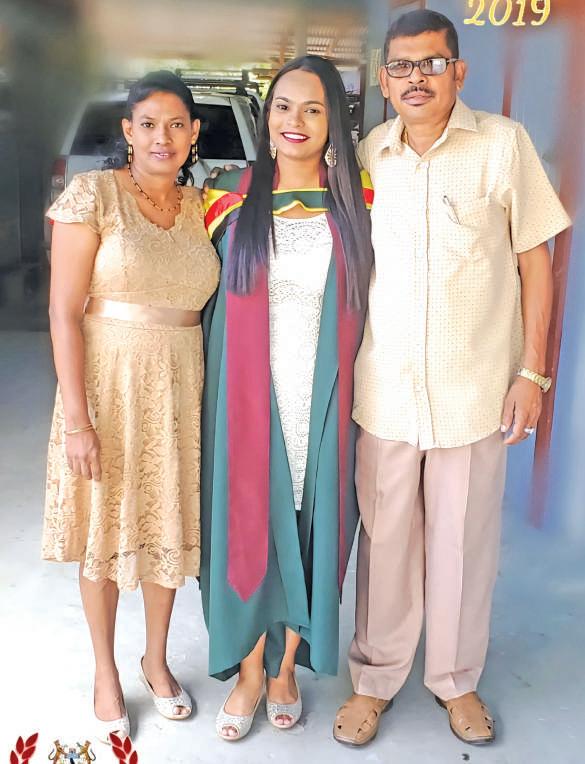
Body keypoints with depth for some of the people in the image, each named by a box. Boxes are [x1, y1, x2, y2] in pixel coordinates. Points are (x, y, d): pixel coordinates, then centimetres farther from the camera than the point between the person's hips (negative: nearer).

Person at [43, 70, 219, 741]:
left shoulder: (201, 206, 6)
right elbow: (64, 311, -12)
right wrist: (76, 417, -17)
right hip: (109, 381, -4)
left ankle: (157, 659, 37)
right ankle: (105, 670, 32)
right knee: (106, 528, 10)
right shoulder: (92, 194, -9)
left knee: (168, 523, 14)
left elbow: (207, 303, 11)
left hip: (180, 385, 4)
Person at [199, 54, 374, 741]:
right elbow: (205, 296, 8)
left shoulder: (358, 203, 3)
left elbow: (369, 302, 10)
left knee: (312, 529, 9)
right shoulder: (231, 197, 3)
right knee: (250, 525, 6)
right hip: (249, 394, 0)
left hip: (322, 398, 1)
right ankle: (250, 672, 27)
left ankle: (286, 667, 31)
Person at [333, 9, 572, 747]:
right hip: (383, 389, 2)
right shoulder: (365, 155, 3)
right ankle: (375, 679, 31)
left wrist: (532, 371, -3)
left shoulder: (503, 144, -3)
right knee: (384, 539, 11)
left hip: (475, 389, -1)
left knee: (463, 541, 11)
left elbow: (534, 259, 0)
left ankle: (457, 679, 33)